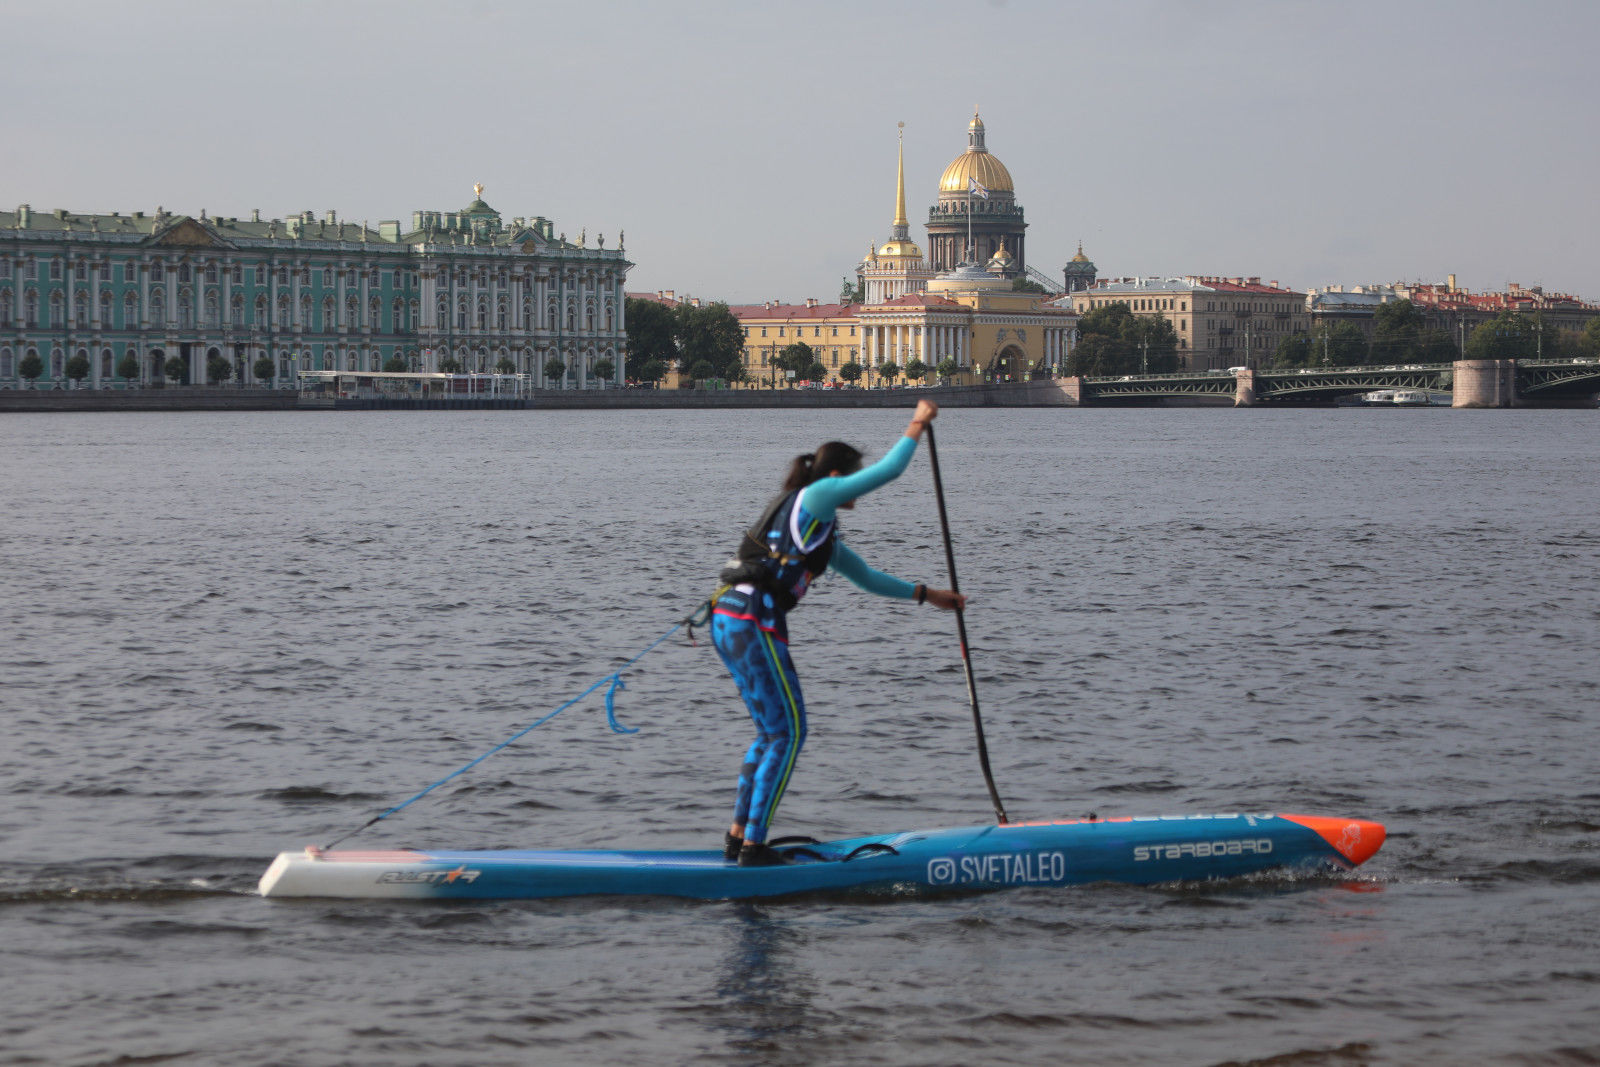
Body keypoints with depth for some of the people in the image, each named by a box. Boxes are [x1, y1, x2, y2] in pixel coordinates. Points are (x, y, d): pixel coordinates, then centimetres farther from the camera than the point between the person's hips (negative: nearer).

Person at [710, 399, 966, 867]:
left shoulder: (821, 530, 26)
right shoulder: (815, 496, -2)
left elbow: (866, 576, 34)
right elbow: (889, 470, -4)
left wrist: (926, 594, 34)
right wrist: (916, 426, 10)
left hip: (729, 621, 10)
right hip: (752, 622, -10)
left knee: (772, 732, 18)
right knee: (788, 732, -5)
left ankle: (737, 836, 20)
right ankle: (754, 846, -6)